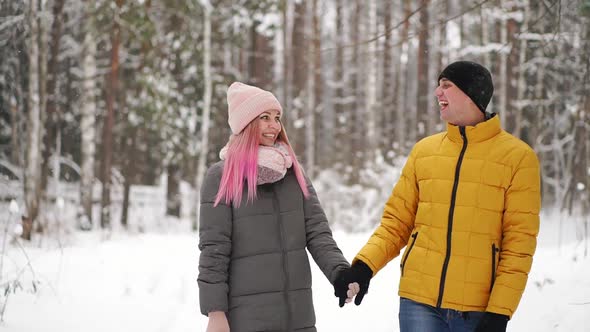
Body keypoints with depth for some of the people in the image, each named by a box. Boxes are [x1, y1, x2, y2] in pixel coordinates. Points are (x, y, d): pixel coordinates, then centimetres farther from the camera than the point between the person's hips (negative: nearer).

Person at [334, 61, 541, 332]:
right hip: (419, 300, 2)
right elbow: (397, 222, 10)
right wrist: (365, 265, -6)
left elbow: (519, 241, -4)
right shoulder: (424, 150, 8)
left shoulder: (518, 157, -2)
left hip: (478, 308, -2)